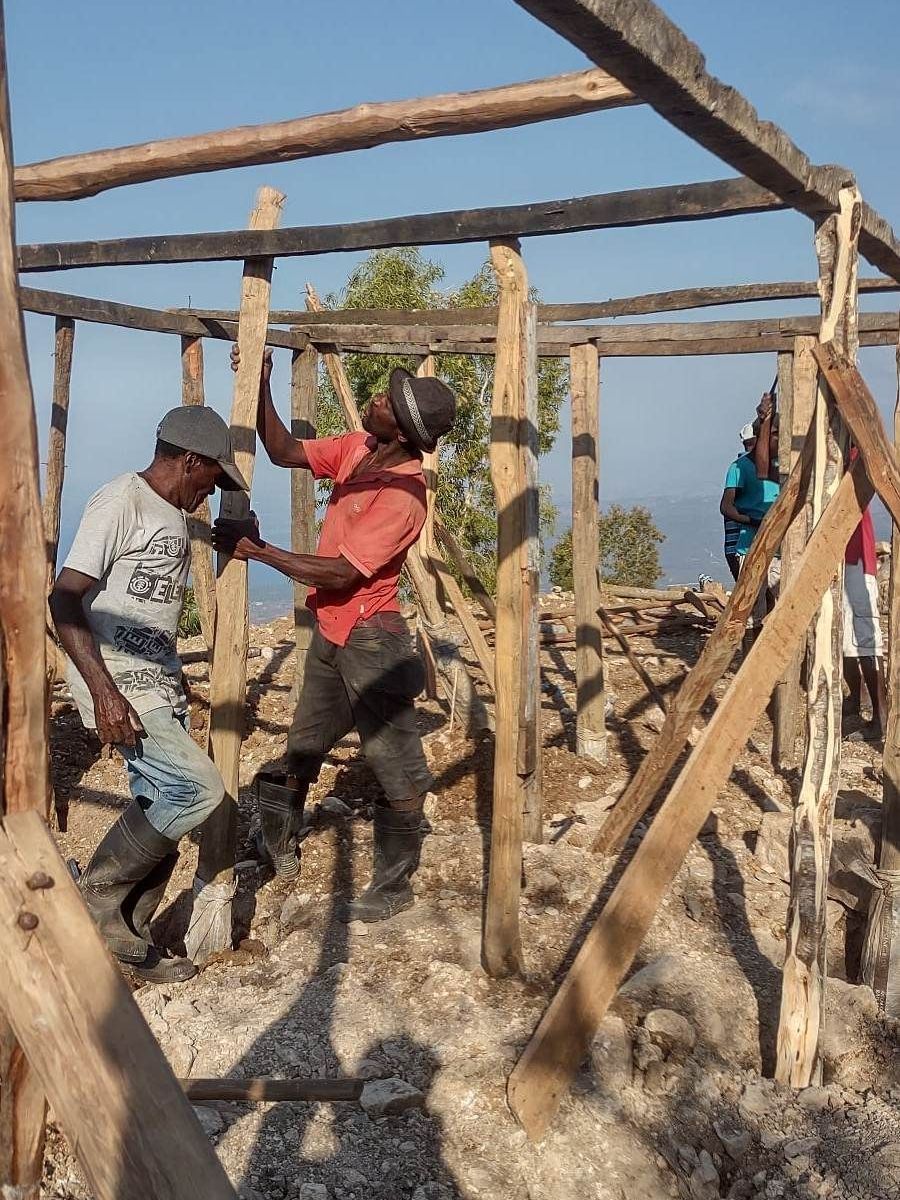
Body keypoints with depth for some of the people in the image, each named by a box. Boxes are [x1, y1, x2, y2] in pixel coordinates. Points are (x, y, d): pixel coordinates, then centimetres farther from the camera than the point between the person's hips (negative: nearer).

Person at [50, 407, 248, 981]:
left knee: (161, 813, 7)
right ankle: (92, 892, 0)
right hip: (119, 689, -9)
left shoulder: (174, 516, 16)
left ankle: (124, 935, 21)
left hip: (160, 687, 9)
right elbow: (64, 599, -18)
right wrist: (104, 692, -24)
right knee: (198, 787, -17)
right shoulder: (120, 502, -12)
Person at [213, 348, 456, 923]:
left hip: (368, 638, -9)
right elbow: (285, 452, 6)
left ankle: (394, 886, 18)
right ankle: (280, 843, 41)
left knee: (395, 765, 3)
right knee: (305, 746, 22)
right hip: (331, 629, 9)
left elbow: (340, 573, -27)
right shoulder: (358, 448, -1)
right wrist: (261, 386, -6)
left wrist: (259, 550, -23)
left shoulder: (403, 494, -25)